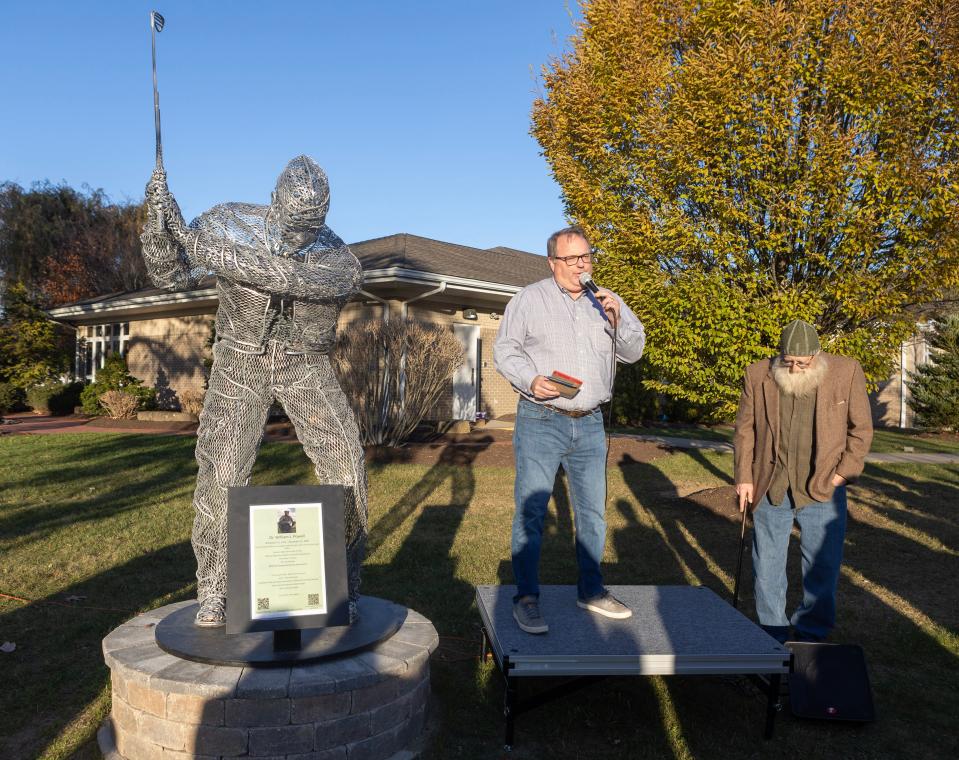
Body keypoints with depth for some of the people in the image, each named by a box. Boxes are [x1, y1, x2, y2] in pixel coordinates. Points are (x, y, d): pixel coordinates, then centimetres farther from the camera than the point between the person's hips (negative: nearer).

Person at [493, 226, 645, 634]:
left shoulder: (600, 304, 13)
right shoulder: (530, 299, 0)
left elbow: (633, 351, 10)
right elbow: (504, 349, -1)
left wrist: (618, 316, -8)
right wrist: (530, 380, -18)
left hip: (589, 425, 5)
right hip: (540, 422, -5)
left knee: (593, 512, 12)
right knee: (530, 511, -6)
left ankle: (591, 591, 25)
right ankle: (526, 598, 3)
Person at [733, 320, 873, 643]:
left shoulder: (847, 371, -5)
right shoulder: (757, 375, -2)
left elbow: (861, 428, 2)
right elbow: (745, 429, 5)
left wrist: (844, 472, -7)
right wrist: (744, 477, 0)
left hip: (823, 491, -1)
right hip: (770, 490, 1)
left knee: (823, 567, 7)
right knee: (767, 567, 9)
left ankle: (811, 635, 25)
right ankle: (772, 637, 25)